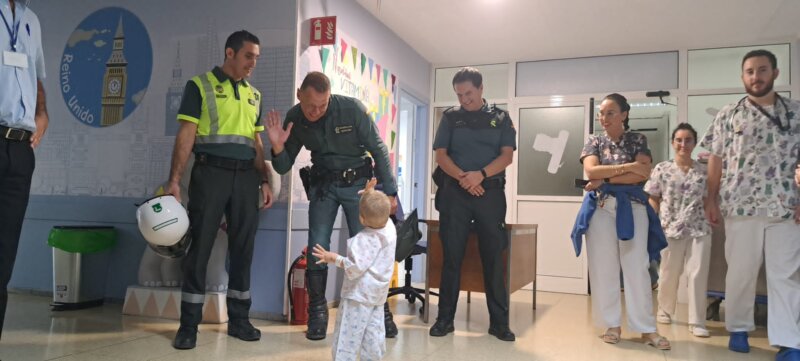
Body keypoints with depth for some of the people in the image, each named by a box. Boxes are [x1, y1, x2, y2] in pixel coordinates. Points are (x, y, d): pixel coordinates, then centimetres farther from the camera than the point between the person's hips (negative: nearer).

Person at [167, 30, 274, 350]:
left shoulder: (254, 95, 17)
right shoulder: (200, 86, 2)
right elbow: (186, 134, -4)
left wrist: (265, 181, 10)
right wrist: (174, 179, -11)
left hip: (246, 176, 5)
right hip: (210, 172, -5)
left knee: (242, 248, 7)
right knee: (200, 247, -1)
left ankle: (239, 319, 18)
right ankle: (189, 324, 9)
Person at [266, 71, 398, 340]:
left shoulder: (351, 108, -20)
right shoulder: (294, 118, -9)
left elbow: (379, 150, -11)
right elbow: (284, 168, -1)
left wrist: (389, 192, -9)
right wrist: (278, 147, -23)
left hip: (357, 182, -2)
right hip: (322, 185, 3)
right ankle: (318, 313, 12)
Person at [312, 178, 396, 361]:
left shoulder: (363, 239, -25)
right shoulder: (390, 228, -3)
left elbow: (356, 266, -31)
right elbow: (378, 213, 19)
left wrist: (334, 258, -23)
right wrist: (370, 195, 22)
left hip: (359, 293, -8)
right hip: (378, 293, 8)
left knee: (348, 334, -1)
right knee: (374, 332, 14)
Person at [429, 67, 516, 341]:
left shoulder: (501, 118, 9)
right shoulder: (450, 117, 10)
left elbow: (507, 155, 0)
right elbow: (441, 155, 2)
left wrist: (481, 174, -17)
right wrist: (462, 177, -15)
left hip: (490, 192, 0)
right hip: (454, 192, 0)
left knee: (494, 256, 0)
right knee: (451, 255, 2)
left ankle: (499, 321, 7)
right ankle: (445, 318, 10)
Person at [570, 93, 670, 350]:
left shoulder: (638, 140, 7)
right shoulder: (594, 142, 8)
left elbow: (643, 174, -8)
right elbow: (591, 171, -9)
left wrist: (605, 179, -11)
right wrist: (627, 167, -12)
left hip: (633, 208, -1)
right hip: (601, 208, 1)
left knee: (637, 268, -1)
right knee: (604, 268, 1)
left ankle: (646, 328, 6)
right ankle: (611, 324, 12)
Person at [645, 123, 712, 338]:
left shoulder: (703, 171, 5)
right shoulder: (662, 169, 1)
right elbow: (653, 199, 3)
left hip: (699, 230, 1)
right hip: (671, 229, -1)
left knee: (698, 274, -2)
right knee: (669, 274, 10)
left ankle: (697, 322, 6)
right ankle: (664, 310, 30)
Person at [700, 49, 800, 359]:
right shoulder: (729, 115, 6)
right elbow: (716, 160, 6)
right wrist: (711, 200, 1)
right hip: (741, 206, 0)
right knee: (740, 272, 8)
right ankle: (738, 329, 22)